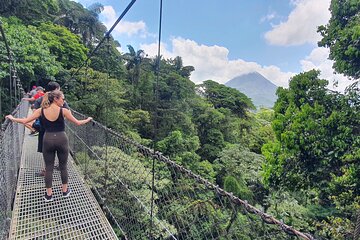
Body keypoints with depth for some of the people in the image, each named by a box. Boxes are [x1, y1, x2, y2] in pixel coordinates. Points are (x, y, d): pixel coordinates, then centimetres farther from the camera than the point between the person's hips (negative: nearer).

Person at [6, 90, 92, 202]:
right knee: (63, 166, 14)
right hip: (61, 140, -2)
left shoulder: (41, 111, -2)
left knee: (49, 168, 12)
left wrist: (11, 118, 19)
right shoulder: (64, 111, -10)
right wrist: (88, 119, 12)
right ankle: (65, 191, 28)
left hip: (48, 140, 2)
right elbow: (78, 123, -5)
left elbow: (24, 121, 1)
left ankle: (49, 194, 22)